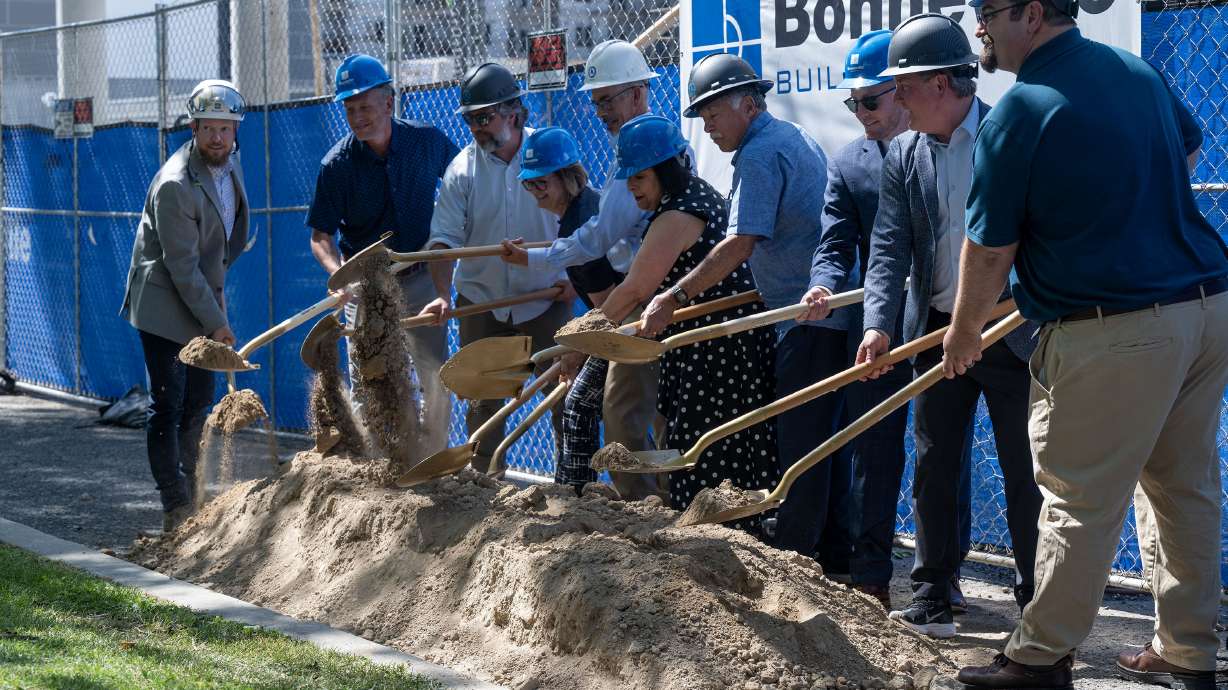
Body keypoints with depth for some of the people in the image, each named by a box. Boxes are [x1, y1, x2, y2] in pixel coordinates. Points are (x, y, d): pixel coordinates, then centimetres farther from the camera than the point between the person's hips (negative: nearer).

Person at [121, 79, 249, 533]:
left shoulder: (229, 161, 2)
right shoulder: (175, 185, -25)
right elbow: (182, 267, -23)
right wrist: (216, 324, -20)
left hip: (204, 297, 8)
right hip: (166, 305, -8)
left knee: (199, 402, 13)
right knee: (168, 406, -6)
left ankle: (190, 495, 25)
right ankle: (175, 509, -3)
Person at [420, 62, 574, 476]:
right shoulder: (463, 168, -6)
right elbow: (444, 237, -10)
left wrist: (574, 276, -8)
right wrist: (442, 295, -23)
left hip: (546, 298, -1)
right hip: (481, 300, 1)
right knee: (483, 397, 7)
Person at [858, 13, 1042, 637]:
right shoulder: (903, 155, 4)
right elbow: (889, 247, -4)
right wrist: (878, 324, -19)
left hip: (1015, 330, -4)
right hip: (939, 331, 4)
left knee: (1026, 475, 3)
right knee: (933, 469, 8)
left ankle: (1040, 607, 14)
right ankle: (930, 601, 18)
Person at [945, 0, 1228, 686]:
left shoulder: (1019, 114, -13)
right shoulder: (1138, 70, 10)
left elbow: (990, 248, -7)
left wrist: (963, 334, 8)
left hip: (1116, 334, -8)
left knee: (1081, 500, 0)